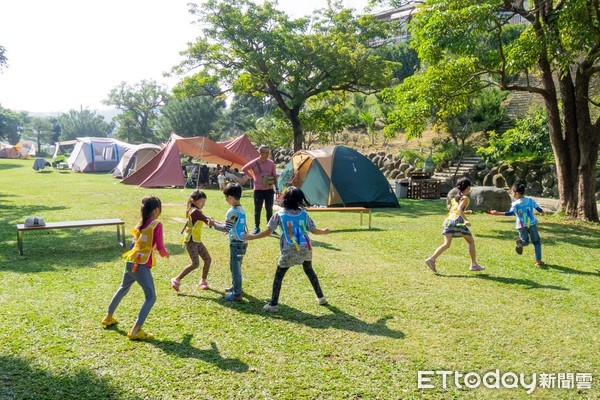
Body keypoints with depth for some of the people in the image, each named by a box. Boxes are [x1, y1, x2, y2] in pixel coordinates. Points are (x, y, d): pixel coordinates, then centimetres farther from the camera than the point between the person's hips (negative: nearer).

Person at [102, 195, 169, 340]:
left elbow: (136, 242, 16)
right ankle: (135, 331, -10)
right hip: (142, 266, -8)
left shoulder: (140, 224, 11)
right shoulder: (157, 225, -10)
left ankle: (108, 317, 45)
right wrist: (165, 253, 7)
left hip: (130, 262, 8)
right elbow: (160, 247, -13)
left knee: (123, 289, 29)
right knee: (151, 297, -2)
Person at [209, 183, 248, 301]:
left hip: (236, 243, -9)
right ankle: (236, 286, 36)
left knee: (235, 267, -2)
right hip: (243, 242, 9)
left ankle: (237, 294, 2)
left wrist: (214, 224, -4)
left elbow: (226, 229, -16)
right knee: (236, 266, 22)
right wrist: (218, 223, 14)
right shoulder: (241, 209, 8)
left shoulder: (232, 212, -20)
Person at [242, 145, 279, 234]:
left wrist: (277, 188, 3)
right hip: (258, 190, -2)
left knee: (269, 209, 6)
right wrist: (252, 176, 3)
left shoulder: (271, 163, 0)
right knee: (257, 209, 3)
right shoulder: (254, 163, -7)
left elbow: (275, 176, 6)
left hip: (269, 189, 2)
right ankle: (256, 227, 14)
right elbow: (244, 169, 8)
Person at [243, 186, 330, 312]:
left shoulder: (279, 214, -3)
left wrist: (251, 237, 3)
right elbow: (314, 230, 10)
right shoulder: (304, 213, 4)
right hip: (305, 248, 4)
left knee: (278, 276, 9)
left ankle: (273, 304, 6)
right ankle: (320, 297, 31)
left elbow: (268, 232, -6)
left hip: (289, 250, -3)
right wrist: (324, 231, 31)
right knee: (309, 271, 26)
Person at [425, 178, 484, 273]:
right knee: (471, 241, 13)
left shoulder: (455, 198, 23)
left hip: (448, 220, 6)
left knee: (446, 244, -4)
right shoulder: (465, 198, 1)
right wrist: (465, 219, -26)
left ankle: (431, 259, -24)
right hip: (457, 220, -6)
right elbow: (459, 209, -15)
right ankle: (474, 264, 16)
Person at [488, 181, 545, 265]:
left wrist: (497, 213, -23)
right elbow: (539, 209, 13)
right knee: (536, 242, 15)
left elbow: (510, 213, -22)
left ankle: (520, 242, -20)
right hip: (532, 224, 2)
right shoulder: (531, 200, 3)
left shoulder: (515, 204, -9)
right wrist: (542, 212, 37)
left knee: (525, 241, 17)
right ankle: (538, 260, 8)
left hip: (521, 226, -1)